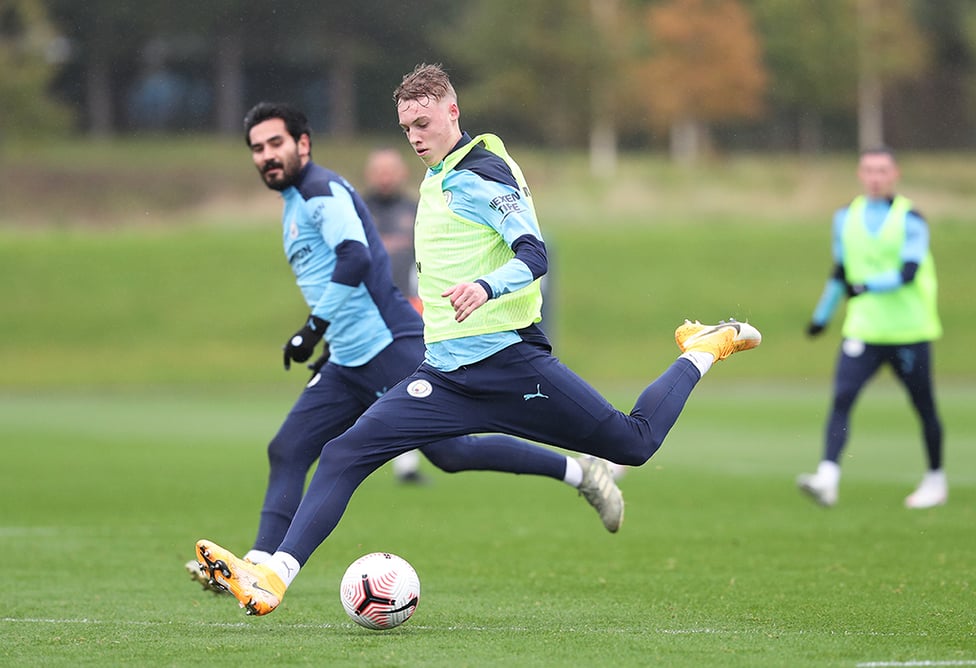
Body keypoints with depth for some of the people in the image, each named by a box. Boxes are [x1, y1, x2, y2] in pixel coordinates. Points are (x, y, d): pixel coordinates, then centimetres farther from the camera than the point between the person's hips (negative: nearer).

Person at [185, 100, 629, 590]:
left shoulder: (322, 190, -9)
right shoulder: (295, 203, 21)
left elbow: (354, 258, -26)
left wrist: (314, 328, -25)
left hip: (389, 348, -10)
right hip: (348, 365, 10)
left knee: (450, 452, -12)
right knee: (287, 453, 1)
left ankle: (581, 473, -2)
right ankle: (259, 567, -4)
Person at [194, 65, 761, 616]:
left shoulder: (483, 174, -9)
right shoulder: (436, 179, 17)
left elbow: (534, 254, -20)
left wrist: (486, 287, -37)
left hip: (508, 361, -7)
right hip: (446, 376, 7)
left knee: (634, 444, -1)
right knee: (346, 453, -11)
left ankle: (704, 349, 24)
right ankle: (275, 577, -19)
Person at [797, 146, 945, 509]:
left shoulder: (910, 220, -7)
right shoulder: (846, 218, 8)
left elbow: (909, 272, -18)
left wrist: (869, 286, -30)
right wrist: (822, 315, 26)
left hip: (909, 331, -3)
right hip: (862, 330, 3)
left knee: (924, 407, 8)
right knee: (841, 398, -15)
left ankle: (935, 480, 27)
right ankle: (827, 478, -24)